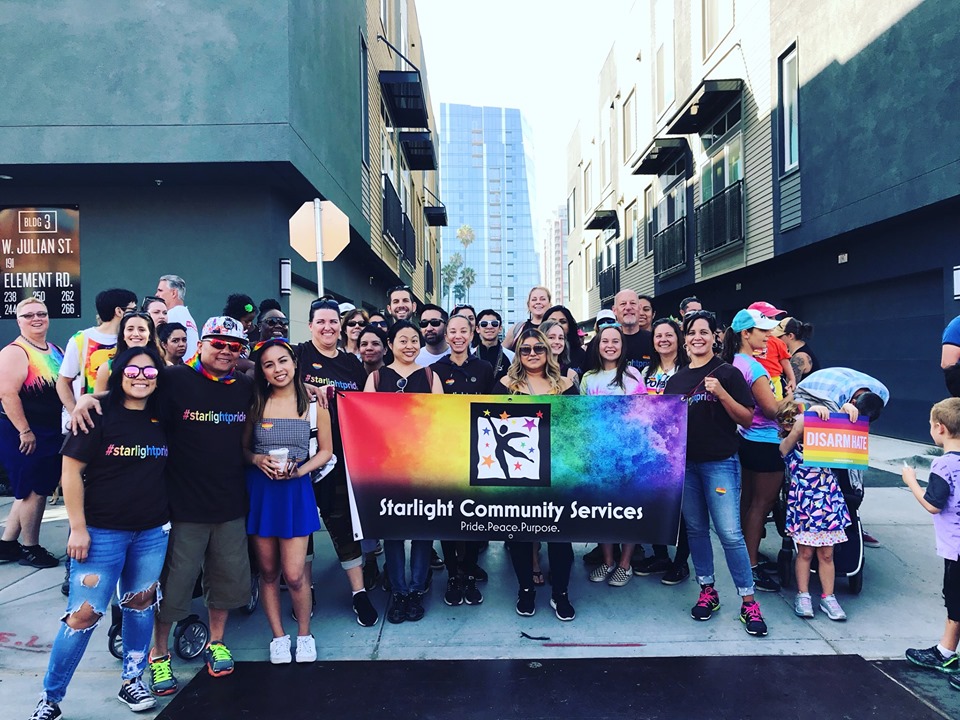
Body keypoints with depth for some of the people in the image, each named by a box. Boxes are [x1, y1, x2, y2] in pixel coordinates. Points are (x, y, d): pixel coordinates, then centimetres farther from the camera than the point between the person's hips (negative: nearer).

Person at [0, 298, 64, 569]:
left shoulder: (57, 352, 12)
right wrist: (25, 431, -21)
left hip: (52, 433, 8)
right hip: (23, 434, -8)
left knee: (32, 490, 14)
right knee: (33, 491, 1)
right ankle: (31, 549, 17)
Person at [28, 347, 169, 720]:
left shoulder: (162, 419, 3)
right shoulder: (100, 415, -10)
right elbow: (71, 470, -9)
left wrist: (170, 517, 8)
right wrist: (78, 527, -11)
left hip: (153, 532, 4)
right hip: (102, 532, -4)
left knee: (140, 605, 14)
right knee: (83, 614, 0)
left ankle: (132, 681, 31)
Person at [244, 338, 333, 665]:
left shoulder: (313, 404, -1)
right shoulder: (256, 404, 1)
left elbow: (326, 450, 5)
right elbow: (243, 447, 9)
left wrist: (300, 470, -11)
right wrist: (257, 460, -12)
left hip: (296, 490, -1)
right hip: (259, 489, 2)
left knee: (294, 575, -3)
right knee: (268, 572, 9)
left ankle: (304, 635, 21)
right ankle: (278, 637, 27)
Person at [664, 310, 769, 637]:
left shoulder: (728, 373, -3)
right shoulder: (676, 380, 11)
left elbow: (747, 418, -5)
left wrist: (721, 393, -19)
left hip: (720, 462, -5)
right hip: (685, 462, 5)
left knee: (730, 533, -8)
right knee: (695, 529, 11)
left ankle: (749, 602, 3)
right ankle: (707, 591, 25)